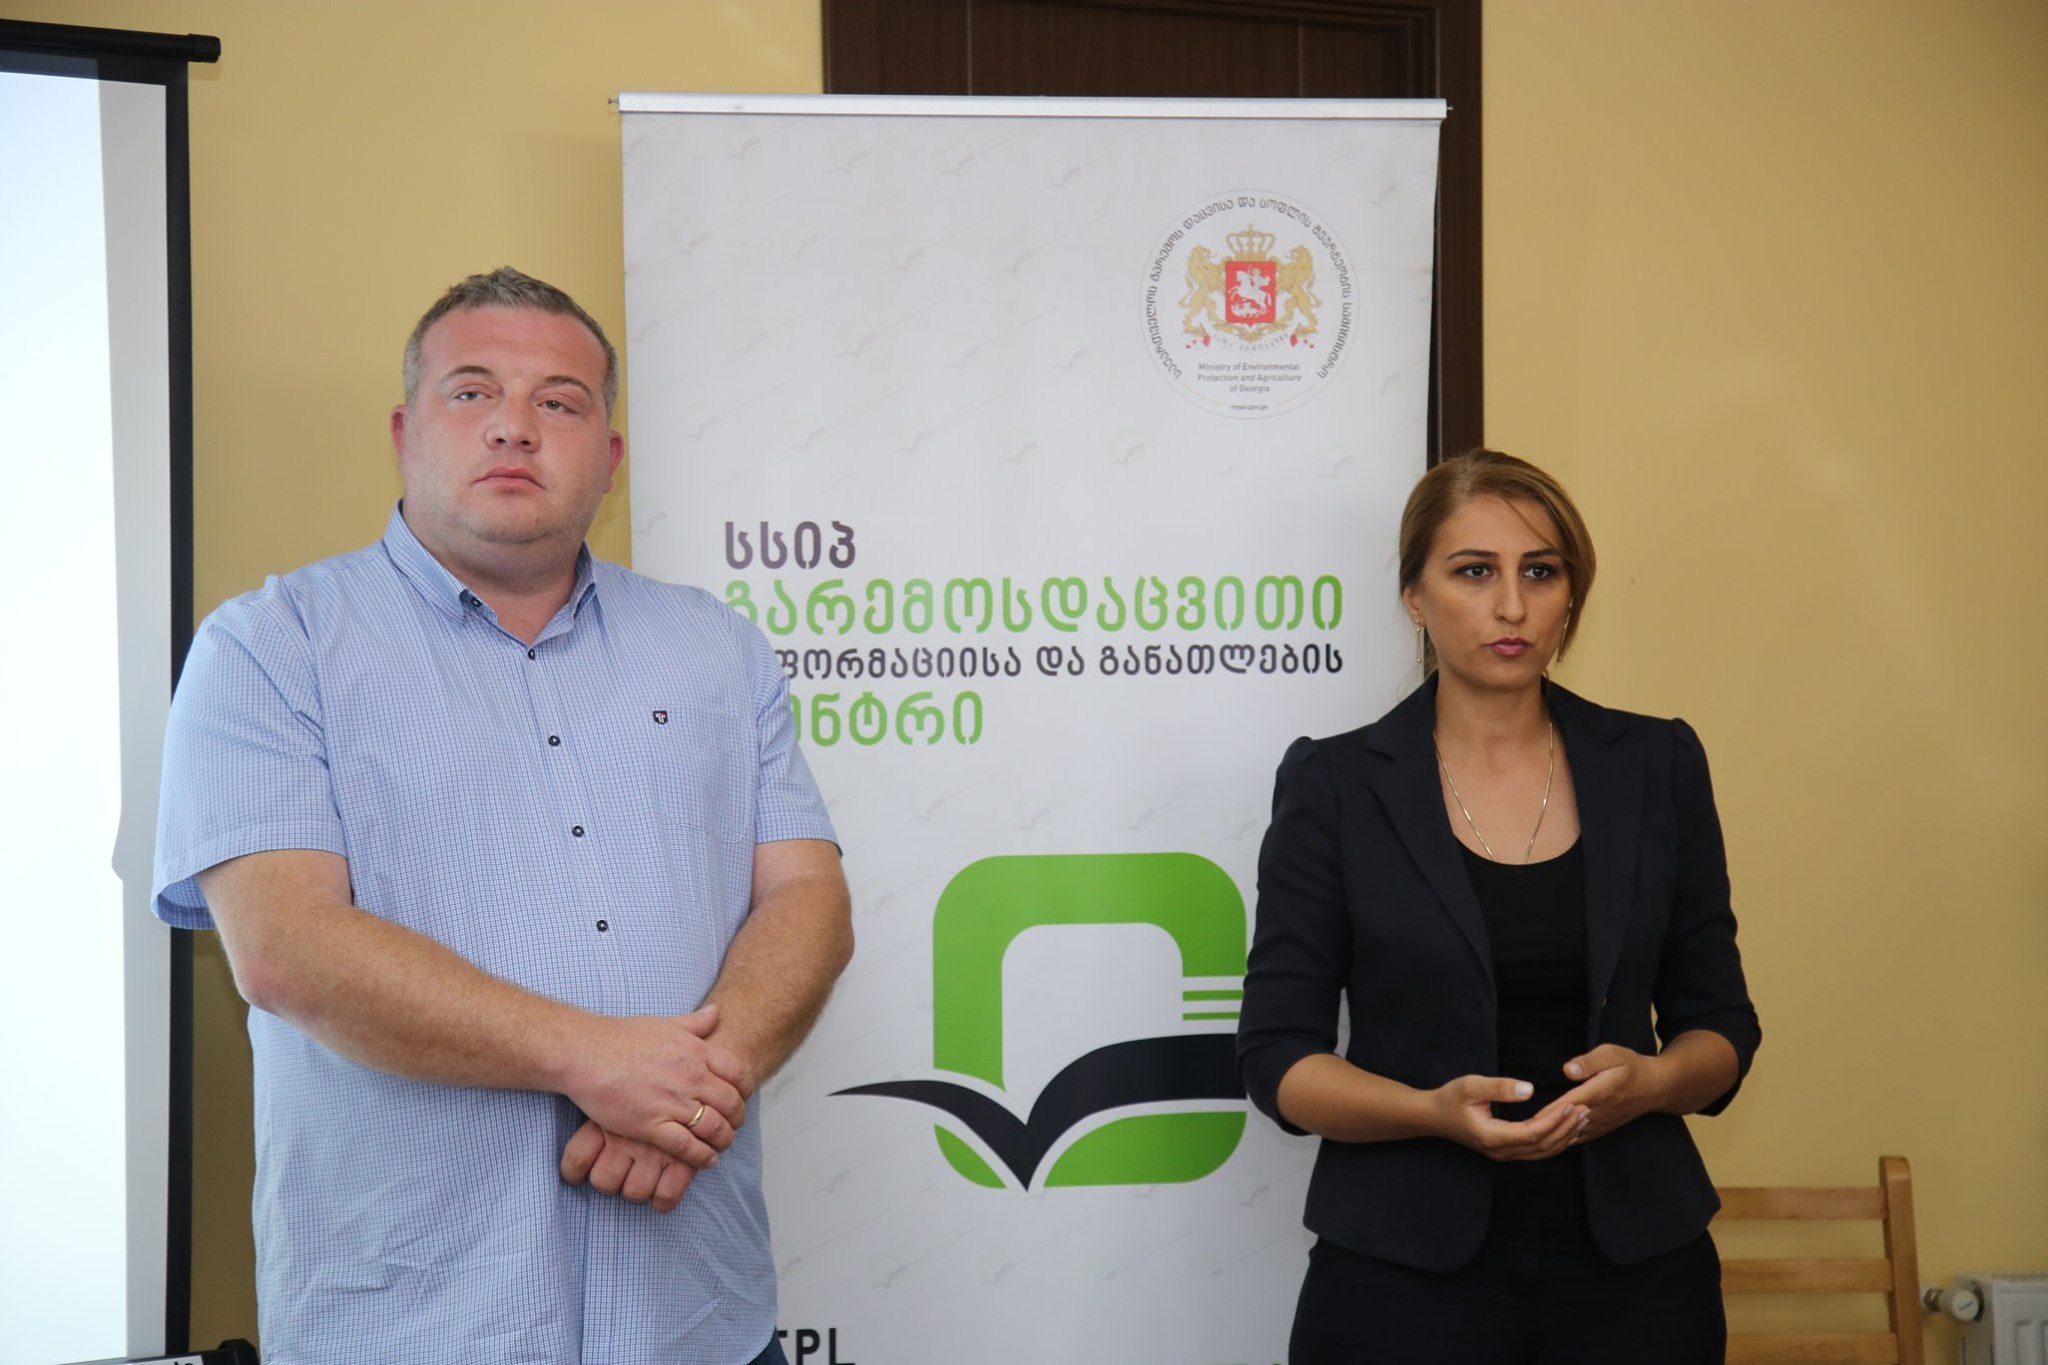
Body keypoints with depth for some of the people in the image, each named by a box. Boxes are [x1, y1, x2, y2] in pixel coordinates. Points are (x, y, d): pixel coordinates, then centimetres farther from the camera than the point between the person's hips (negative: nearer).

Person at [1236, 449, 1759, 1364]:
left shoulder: (1658, 766, 2)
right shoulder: (1333, 784, -4)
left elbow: (1719, 1024, 6)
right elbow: (1277, 1055, -5)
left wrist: (1650, 1079, -15)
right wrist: (1434, 1110, -21)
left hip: (1632, 1265, 2)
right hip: (1406, 1275, -2)